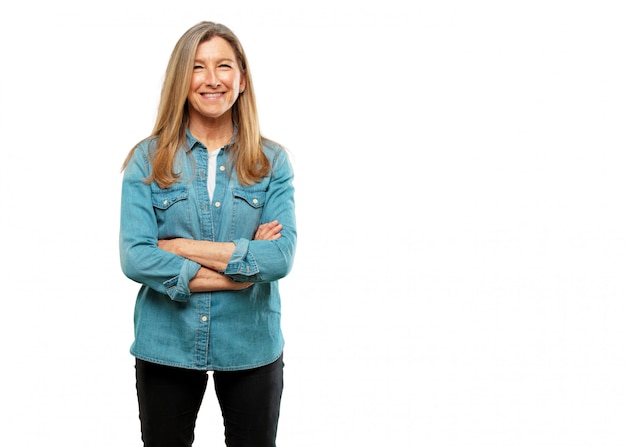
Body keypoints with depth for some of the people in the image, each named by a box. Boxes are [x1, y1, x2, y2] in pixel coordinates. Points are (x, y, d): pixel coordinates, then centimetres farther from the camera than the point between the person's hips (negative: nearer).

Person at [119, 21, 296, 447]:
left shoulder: (272, 161, -2)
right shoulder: (148, 159, -4)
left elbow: (282, 257, -13)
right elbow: (135, 258, -14)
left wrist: (185, 248, -16)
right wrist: (244, 262, -15)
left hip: (252, 346, 1)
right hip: (166, 345, 0)